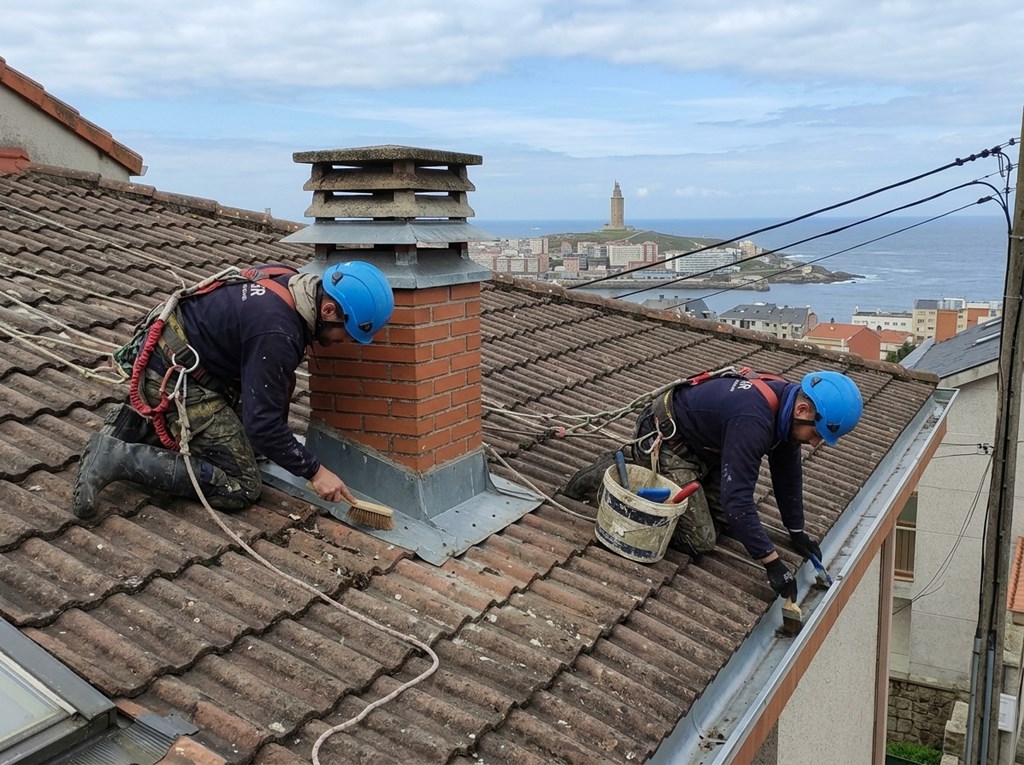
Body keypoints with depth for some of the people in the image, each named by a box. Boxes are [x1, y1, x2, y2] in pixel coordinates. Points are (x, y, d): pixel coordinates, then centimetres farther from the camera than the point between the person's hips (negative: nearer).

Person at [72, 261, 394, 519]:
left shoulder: (294, 282, -2)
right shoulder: (277, 333, -29)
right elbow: (262, 423, -24)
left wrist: (279, 434, 16)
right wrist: (314, 471, -14)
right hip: (173, 378, -9)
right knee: (241, 488, -7)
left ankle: (135, 426, 14)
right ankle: (119, 458, -12)